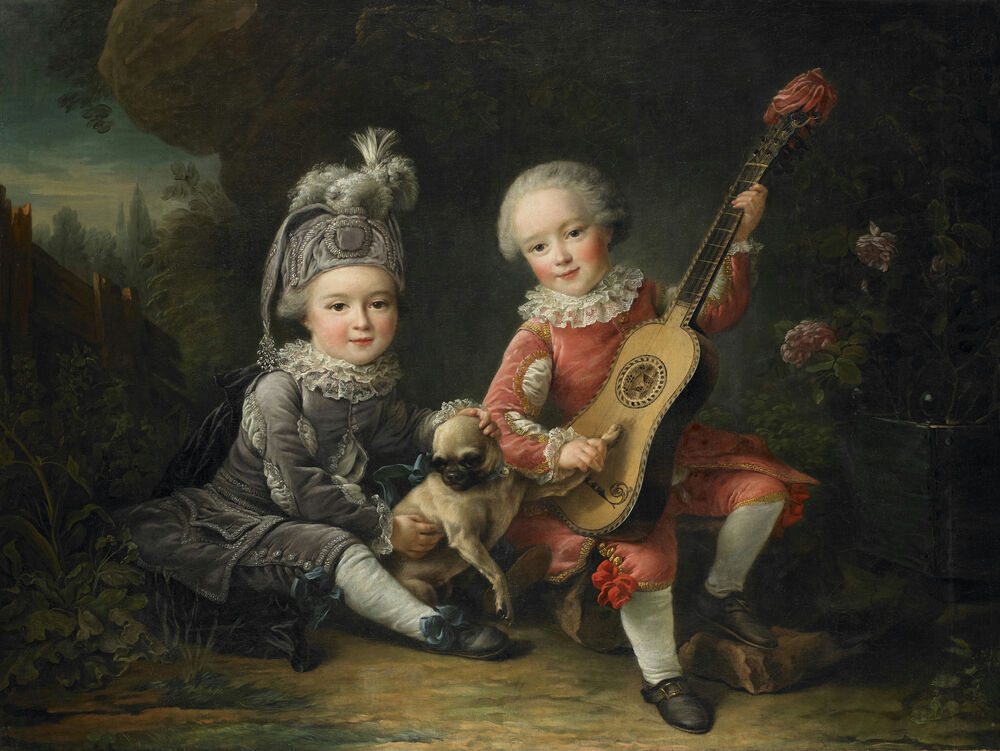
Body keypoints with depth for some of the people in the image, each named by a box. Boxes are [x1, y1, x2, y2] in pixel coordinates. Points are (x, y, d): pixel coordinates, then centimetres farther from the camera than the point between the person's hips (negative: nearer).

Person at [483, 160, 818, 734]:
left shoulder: (642, 295, 0)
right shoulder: (540, 336, -14)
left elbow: (719, 311, 10)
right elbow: (498, 417, -19)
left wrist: (739, 236, 2)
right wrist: (559, 451, -34)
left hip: (672, 449, 6)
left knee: (764, 486, -5)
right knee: (647, 557, -28)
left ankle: (723, 593, 22)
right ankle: (662, 677, 0)